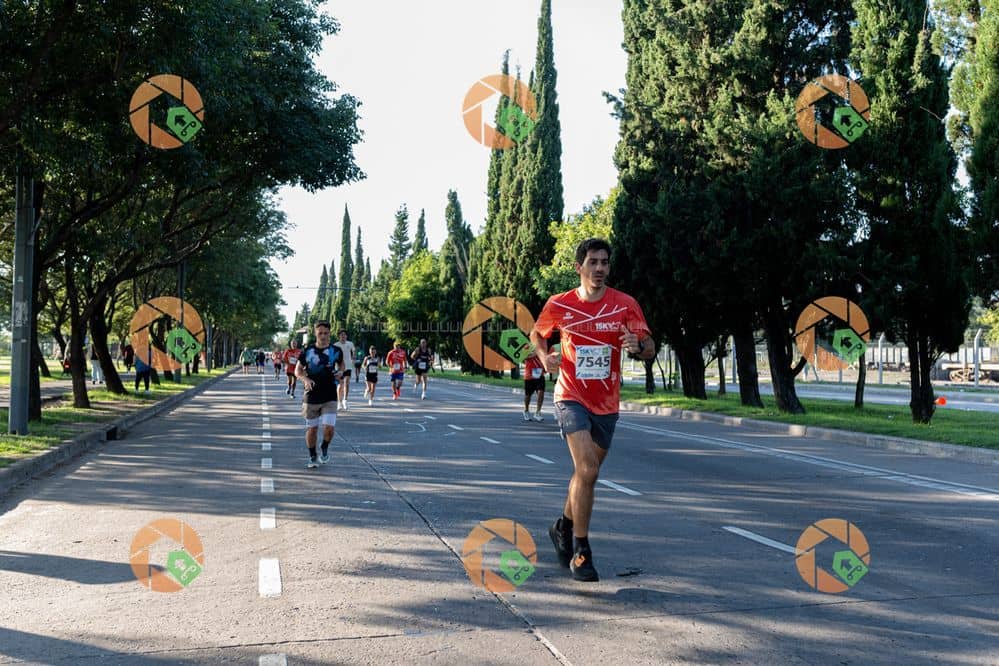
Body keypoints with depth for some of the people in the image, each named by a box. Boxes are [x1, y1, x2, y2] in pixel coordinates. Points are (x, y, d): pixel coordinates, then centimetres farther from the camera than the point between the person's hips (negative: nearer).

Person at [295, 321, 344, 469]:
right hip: (311, 397, 0)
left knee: (329, 428, -12)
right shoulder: (307, 351, -3)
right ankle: (312, 456, 29)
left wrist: (340, 372, -4)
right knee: (311, 429, 9)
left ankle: (325, 448, 19)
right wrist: (305, 379, -15)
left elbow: (341, 364, 19)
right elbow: (298, 369, 6)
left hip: (330, 398, 0)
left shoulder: (336, 351, 0)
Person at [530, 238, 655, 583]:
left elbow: (650, 349, -5)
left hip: (606, 404, 3)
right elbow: (537, 333, 14)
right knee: (587, 470, -20)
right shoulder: (559, 304, -4)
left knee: (586, 472, 16)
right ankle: (581, 552, -10)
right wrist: (543, 355, -7)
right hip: (571, 398, -3)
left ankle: (563, 527, 43)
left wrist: (637, 346, -28)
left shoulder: (625, 304, -4)